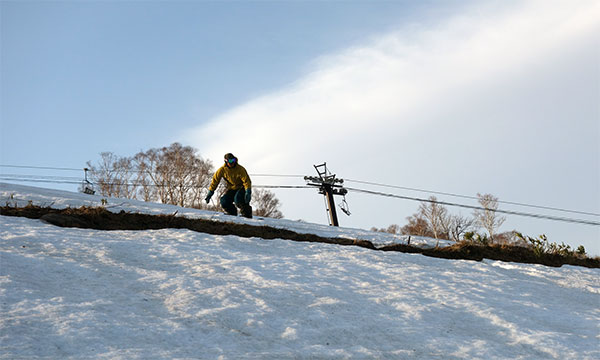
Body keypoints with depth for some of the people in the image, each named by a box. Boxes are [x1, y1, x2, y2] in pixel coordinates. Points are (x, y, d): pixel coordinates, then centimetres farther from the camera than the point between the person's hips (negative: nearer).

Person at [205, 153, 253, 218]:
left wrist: (248, 192, -39)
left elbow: (246, 181, -26)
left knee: (238, 199, -33)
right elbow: (215, 180, -3)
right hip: (231, 189, 4)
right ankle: (233, 213, 8)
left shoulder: (240, 169, -19)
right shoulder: (222, 169, -10)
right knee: (224, 201, -18)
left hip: (241, 188, -4)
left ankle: (247, 214, -15)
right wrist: (210, 192, -6)